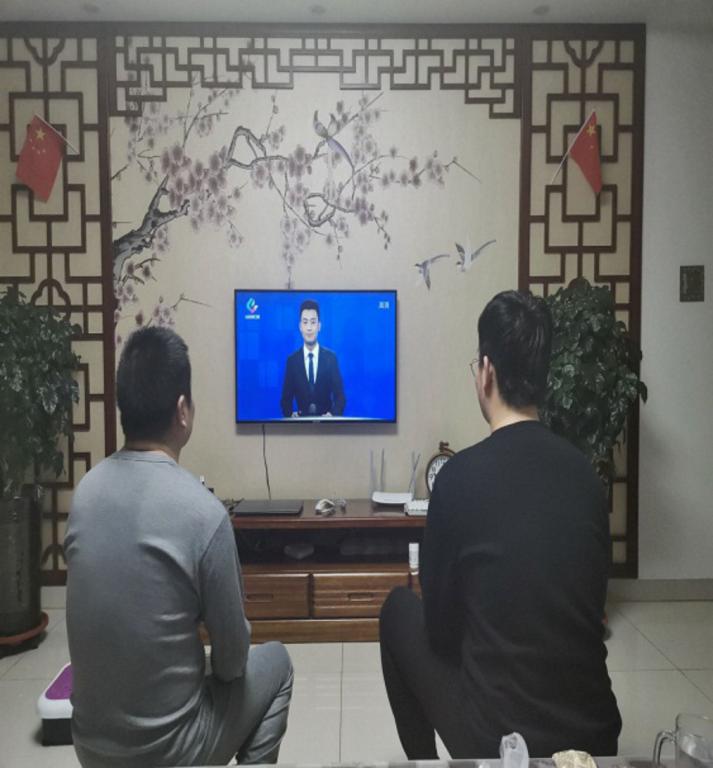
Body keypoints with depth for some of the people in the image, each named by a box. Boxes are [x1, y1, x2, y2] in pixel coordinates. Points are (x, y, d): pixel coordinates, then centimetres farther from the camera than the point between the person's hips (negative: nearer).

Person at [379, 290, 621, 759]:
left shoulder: (462, 475, -18)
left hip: (498, 739, -5)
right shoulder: (585, 472, -4)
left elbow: (440, 621, -5)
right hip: (595, 734, 5)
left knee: (400, 610, 15)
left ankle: (425, 759, 25)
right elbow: (588, 606, 10)